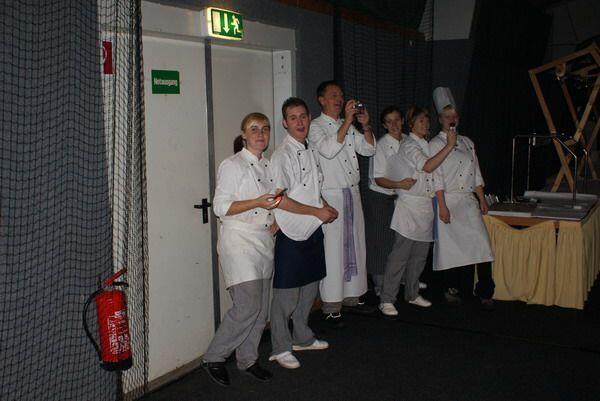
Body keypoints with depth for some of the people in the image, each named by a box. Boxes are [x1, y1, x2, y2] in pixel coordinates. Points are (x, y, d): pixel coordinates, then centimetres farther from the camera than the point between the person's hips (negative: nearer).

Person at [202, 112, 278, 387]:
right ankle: (213, 358, 3)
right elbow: (221, 207, -12)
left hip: (264, 241, 8)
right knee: (247, 306, -14)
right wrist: (257, 203, -21)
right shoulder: (232, 165, -6)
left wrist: (276, 222, 11)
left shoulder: (269, 166, 16)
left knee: (261, 309, 9)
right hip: (239, 243, -7)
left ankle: (247, 360, 23)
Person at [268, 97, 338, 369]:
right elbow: (279, 200, -21)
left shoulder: (309, 151, 12)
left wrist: (327, 208, 4)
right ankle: (280, 348, 13)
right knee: (286, 293, -1)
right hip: (291, 233, -9)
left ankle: (302, 337, 34)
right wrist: (317, 211, -17)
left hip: (313, 230, 9)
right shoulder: (282, 155, -15)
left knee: (310, 287, 18)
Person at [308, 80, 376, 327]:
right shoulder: (315, 126, -5)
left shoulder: (349, 127, 17)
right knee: (333, 249, -6)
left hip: (352, 193, 7)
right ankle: (331, 308, 2)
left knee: (355, 246, 12)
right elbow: (328, 149, -23)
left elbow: (369, 149, 10)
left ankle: (352, 297, 25)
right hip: (330, 196, -7)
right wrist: (348, 121, -24)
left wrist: (365, 124, -4)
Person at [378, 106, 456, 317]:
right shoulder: (408, 145, -9)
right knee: (400, 254, -9)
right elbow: (427, 166, -23)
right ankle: (386, 300, -5)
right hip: (410, 205, -8)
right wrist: (449, 146, -23)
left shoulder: (425, 145, 18)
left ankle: (412, 294, 26)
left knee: (419, 255, 13)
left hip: (426, 204, 9)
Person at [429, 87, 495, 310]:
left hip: (469, 201, 5)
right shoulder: (435, 145, -3)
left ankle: (485, 293, -1)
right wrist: (442, 206, -15)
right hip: (448, 201, -5)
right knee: (450, 246, 1)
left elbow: (476, 174, 18)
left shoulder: (467, 143, 16)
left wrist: (482, 199, 12)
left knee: (480, 244, -5)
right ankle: (451, 289, 18)